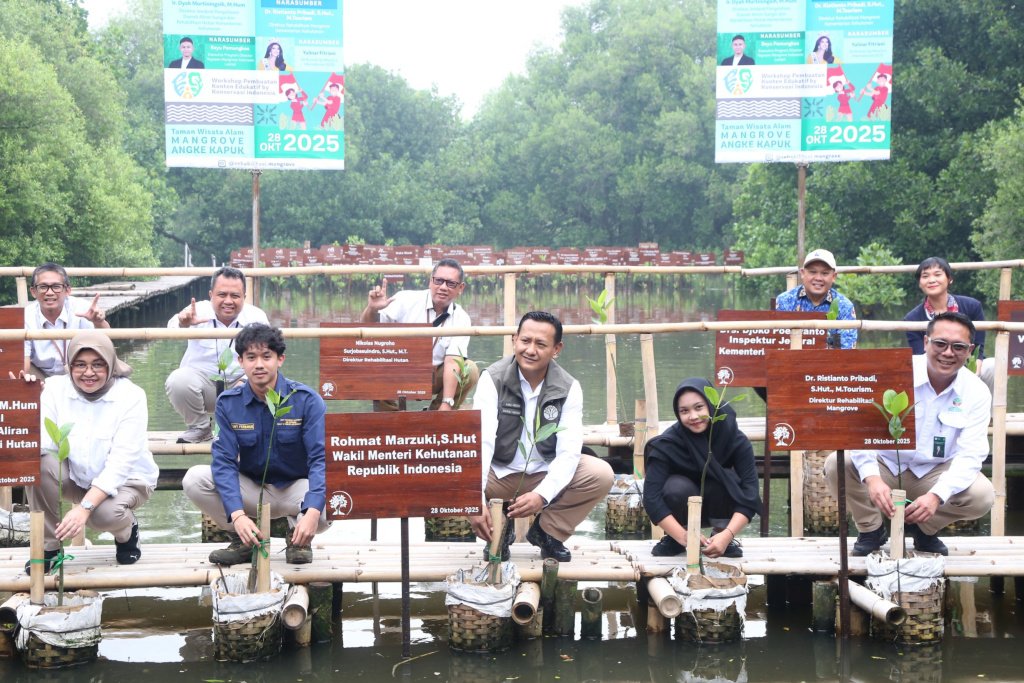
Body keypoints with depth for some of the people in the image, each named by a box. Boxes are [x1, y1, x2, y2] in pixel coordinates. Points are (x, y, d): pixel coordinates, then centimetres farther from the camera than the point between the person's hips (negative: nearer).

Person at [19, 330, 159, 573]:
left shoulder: (131, 396, -19)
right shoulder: (56, 388, -10)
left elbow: (119, 465, -26)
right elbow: (42, 445, -23)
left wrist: (84, 507, -36)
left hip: (126, 480, -3)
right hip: (75, 478, 3)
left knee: (104, 513, -35)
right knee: (37, 462, -27)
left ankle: (127, 531, 5)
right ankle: (47, 546, -9)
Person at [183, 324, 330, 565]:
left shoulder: (306, 400, -13)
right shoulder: (228, 403, -7)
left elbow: (321, 458, -21)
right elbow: (224, 461, -14)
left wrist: (312, 512, -38)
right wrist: (237, 515, -32)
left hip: (296, 488, -2)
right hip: (251, 491, 2)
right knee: (194, 479, -22)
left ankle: (299, 538, 1)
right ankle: (244, 540, -1)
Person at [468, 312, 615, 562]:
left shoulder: (569, 389, -10)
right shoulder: (493, 379, -15)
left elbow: (568, 452, -19)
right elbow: (481, 440, -28)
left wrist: (542, 495, -38)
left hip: (546, 473, 2)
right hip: (498, 473, -1)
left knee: (602, 475, -23)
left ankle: (547, 531, 2)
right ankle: (499, 530, 0)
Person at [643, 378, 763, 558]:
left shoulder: (737, 440, -21)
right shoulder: (667, 444, -24)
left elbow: (750, 493, -27)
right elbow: (651, 497, -30)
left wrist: (727, 535, -41)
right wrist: (683, 536, -41)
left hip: (721, 510, 0)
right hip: (684, 513, 0)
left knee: (725, 478, -31)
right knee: (677, 487, -33)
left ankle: (720, 532, -8)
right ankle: (672, 538, -6)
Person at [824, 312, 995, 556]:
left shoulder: (977, 392, -9)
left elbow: (971, 454, -16)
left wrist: (936, 495, -34)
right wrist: (872, 479, -43)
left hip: (934, 473, 2)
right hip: (884, 465, -1)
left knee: (983, 496, -26)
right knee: (837, 465, -30)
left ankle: (923, 528, 6)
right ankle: (871, 529, -1)